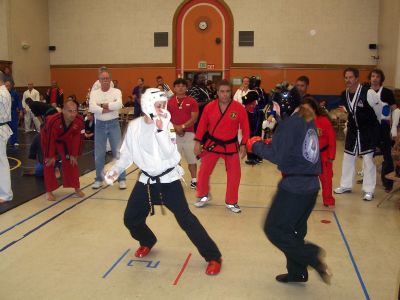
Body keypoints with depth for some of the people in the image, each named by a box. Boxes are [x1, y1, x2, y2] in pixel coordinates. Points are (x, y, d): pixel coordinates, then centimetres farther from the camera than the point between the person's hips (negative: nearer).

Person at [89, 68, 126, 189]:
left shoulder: (116, 91, -1)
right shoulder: (94, 93, 2)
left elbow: (118, 105, -22)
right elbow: (92, 108, -15)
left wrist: (102, 104, -15)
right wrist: (110, 107, -16)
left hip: (113, 124, -1)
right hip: (100, 125, 2)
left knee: (118, 152, 3)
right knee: (99, 154, 9)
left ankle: (121, 179, 13)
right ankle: (99, 179, 23)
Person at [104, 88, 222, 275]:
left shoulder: (166, 125, -12)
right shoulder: (134, 126, -3)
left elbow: (168, 154, -25)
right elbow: (127, 153, 10)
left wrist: (160, 129, -30)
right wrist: (115, 170, 1)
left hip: (168, 180, -4)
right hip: (146, 180, 4)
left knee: (186, 219, -8)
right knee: (130, 219, 11)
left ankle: (213, 257, 3)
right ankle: (147, 242, 42)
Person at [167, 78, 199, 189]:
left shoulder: (192, 101, 0)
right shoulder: (169, 102, 5)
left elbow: (194, 118, -7)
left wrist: (183, 127, -17)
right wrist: (175, 127, -13)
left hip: (189, 133, -1)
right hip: (173, 134, 1)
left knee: (192, 158, 7)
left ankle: (194, 180, 20)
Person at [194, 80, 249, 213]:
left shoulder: (239, 108, -13)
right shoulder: (209, 107, -9)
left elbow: (245, 127, -6)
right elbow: (202, 125, 0)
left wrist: (243, 145, -11)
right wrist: (198, 142, -4)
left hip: (231, 146, 0)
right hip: (212, 144, 1)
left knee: (234, 175, 4)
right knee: (204, 172, 7)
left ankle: (231, 202, 23)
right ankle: (203, 196, 32)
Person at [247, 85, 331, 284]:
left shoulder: (290, 124, -16)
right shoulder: (307, 121, 11)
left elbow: (277, 156, -18)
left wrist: (256, 145, -4)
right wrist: (271, 144, 8)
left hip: (294, 187, -9)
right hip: (310, 185, 9)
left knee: (274, 228, 2)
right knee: (294, 230, 20)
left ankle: (312, 255, -5)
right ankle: (297, 273, 29)